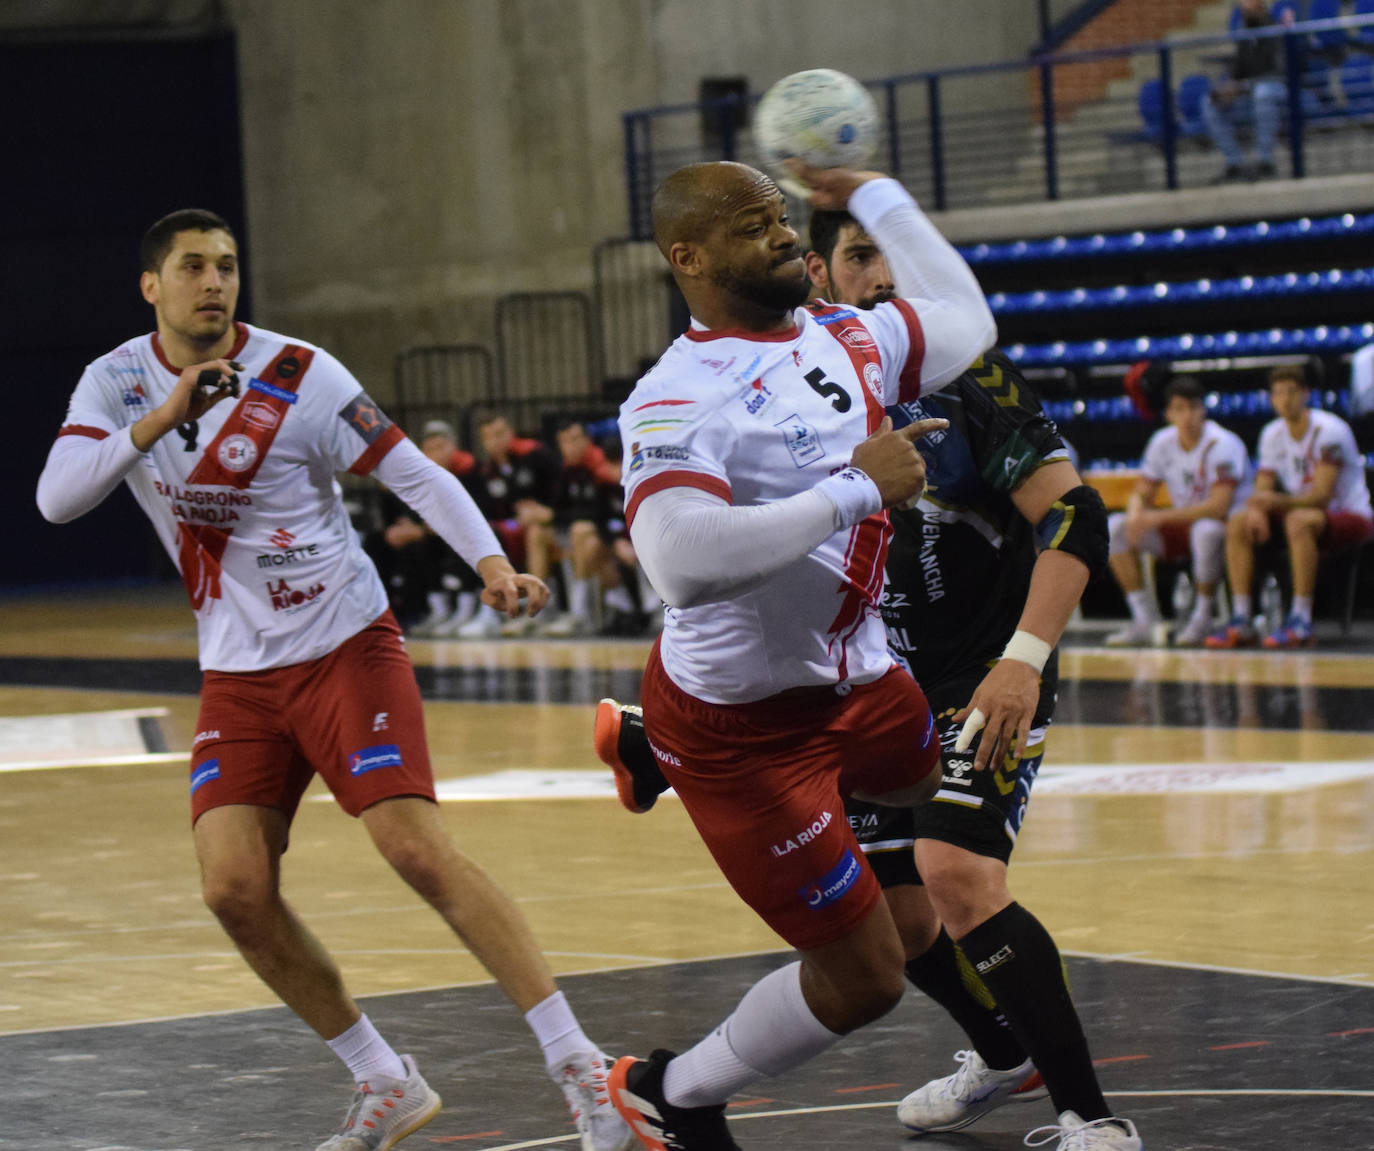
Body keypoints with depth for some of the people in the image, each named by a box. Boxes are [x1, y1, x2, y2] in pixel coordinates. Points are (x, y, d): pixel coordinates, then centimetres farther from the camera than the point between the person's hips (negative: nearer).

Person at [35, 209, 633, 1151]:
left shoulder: (296, 375, -10)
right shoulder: (118, 383, 1)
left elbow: (416, 474, -12)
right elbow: (56, 499, -14)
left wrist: (492, 561, -28)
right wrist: (160, 420, -27)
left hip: (346, 645, -4)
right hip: (239, 676, 4)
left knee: (417, 849, -18)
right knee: (234, 888, -9)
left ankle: (579, 1067, -15)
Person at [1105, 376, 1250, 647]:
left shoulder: (1222, 444, -19)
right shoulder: (1162, 442, 1)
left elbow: (1219, 506, -28)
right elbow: (1141, 493, 8)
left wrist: (1159, 517, -28)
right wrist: (1136, 516, -19)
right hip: (1179, 528, 6)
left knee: (1207, 529, -41)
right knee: (1114, 527, -11)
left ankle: (1202, 620, -21)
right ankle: (1146, 621, -11)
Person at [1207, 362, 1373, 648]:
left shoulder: (1328, 430, -18)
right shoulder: (1272, 434, 3)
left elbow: (1322, 495, -25)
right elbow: (1262, 490, 2)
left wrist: (1279, 501, -41)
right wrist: (1256, 510, -23)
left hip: (1350, 515, -7)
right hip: (1302, 508, 7)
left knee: (1298, 520, -38)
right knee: (1238, 523, -12)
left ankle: (1301, 622, -37)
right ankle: (1241, 622, -16)